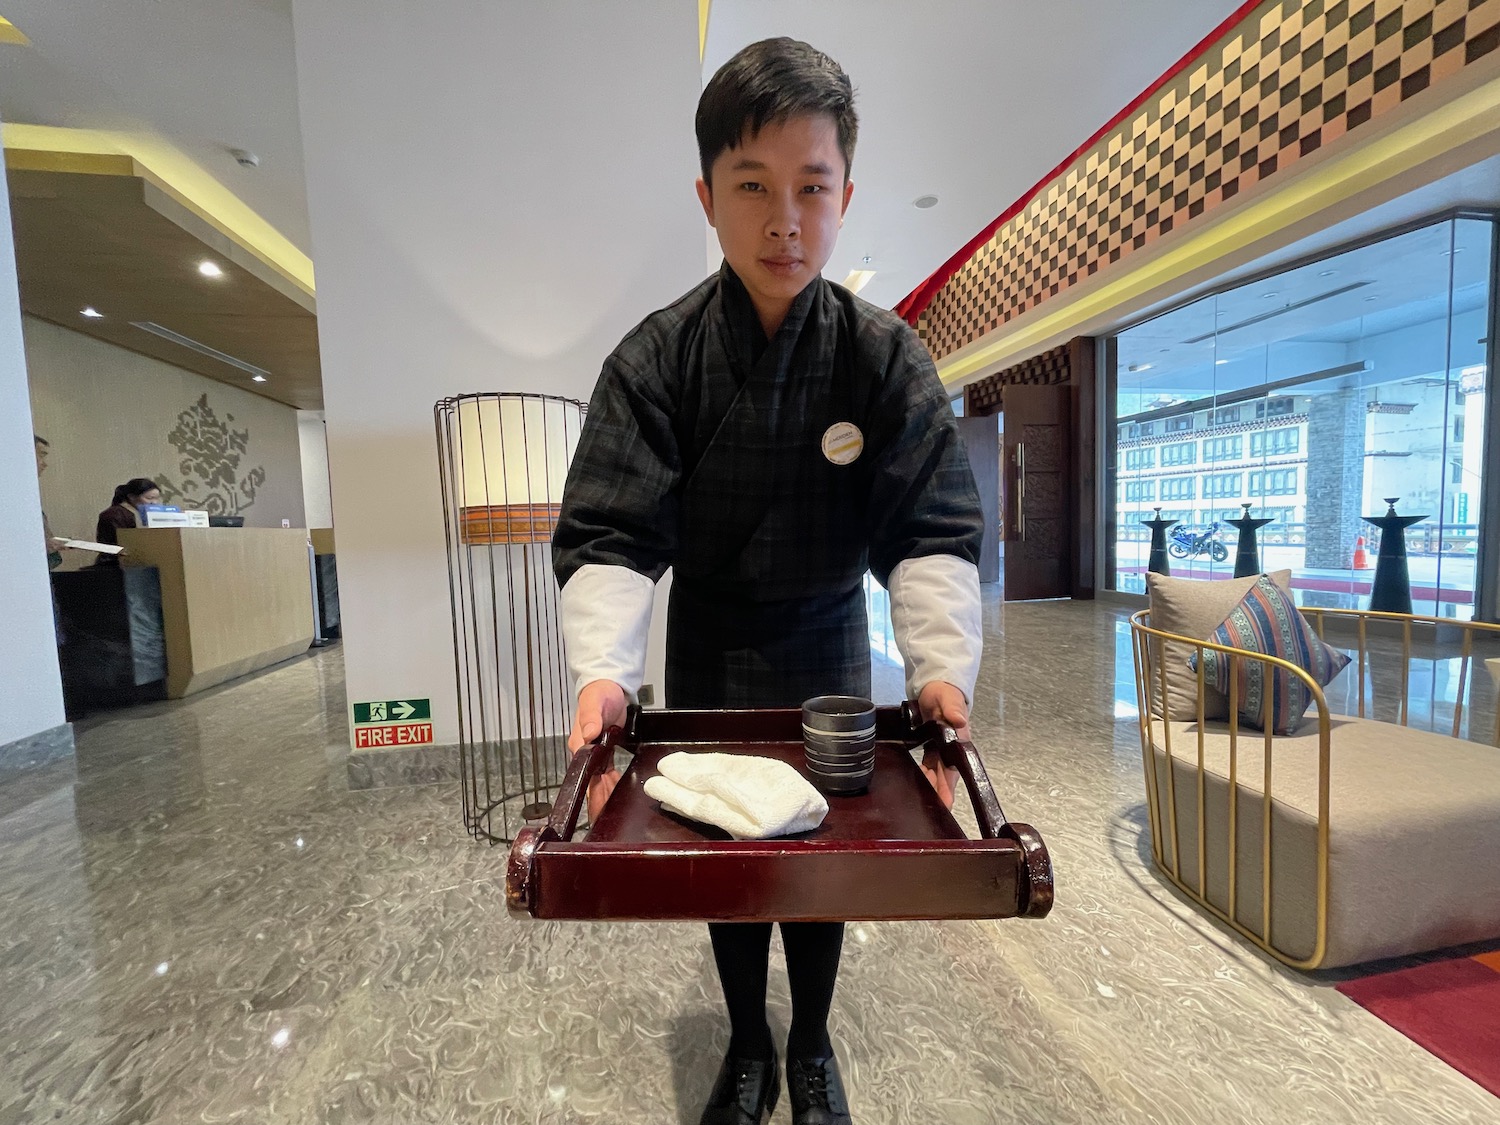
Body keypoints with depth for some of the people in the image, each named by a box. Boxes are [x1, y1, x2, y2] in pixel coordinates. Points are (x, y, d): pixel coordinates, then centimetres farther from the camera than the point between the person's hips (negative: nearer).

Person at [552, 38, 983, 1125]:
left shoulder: (887, 358, -13)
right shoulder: (655, 360, -14)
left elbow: (933, 531, -17)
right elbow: (610, 536, -21)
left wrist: (941, 660, -33)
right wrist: (602, 670, -36)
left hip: (829, 642, 1)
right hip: (708, 648, 0)